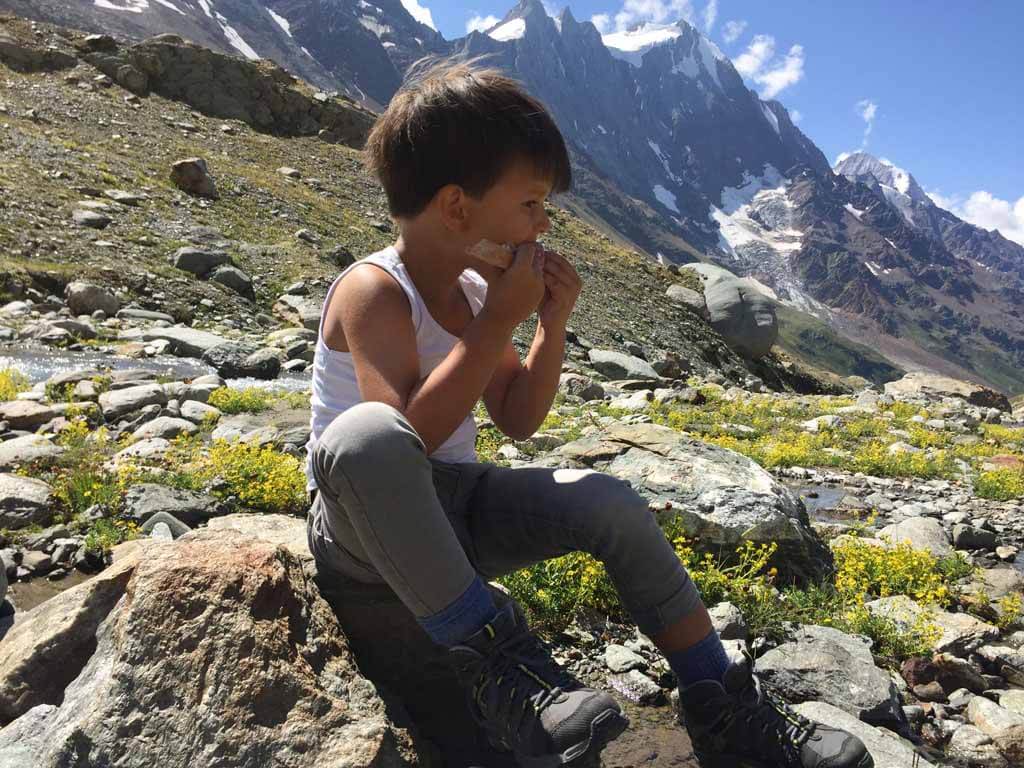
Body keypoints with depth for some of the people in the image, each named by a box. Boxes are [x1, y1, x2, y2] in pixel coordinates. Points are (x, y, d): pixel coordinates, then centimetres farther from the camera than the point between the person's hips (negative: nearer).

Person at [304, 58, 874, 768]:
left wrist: (552, 327, -6)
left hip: (453, 508, 6)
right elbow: (410, 435, -31)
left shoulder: (473, 289, 4)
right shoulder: (374, 290, -18)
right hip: (365, 522, -6)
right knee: (365, 434, -40)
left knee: (610, 502, -13)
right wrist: (498, 322, -27)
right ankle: (490, 658, -27)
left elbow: (518, 421, 8)